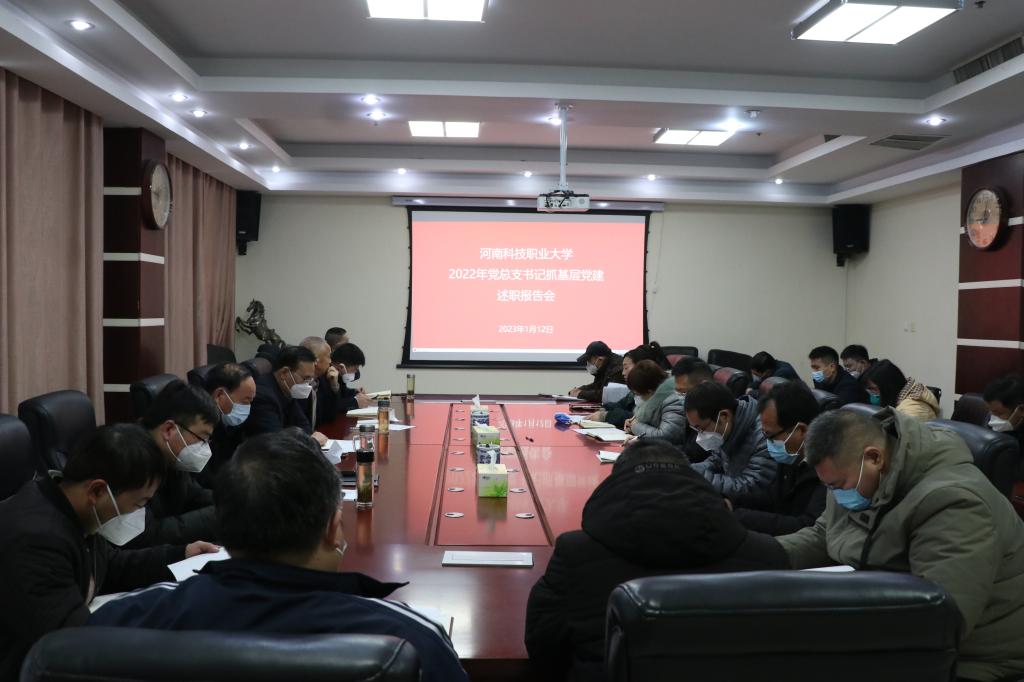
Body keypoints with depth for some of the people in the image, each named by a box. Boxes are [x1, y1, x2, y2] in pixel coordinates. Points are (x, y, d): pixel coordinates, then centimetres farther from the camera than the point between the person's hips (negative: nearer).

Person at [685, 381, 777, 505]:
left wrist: (698, 476, -23)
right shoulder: (727, 430, -1)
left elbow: (748, 490, -27)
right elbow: (716, 461, 15)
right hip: (731, 504, 8)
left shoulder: (764, 436, -28)